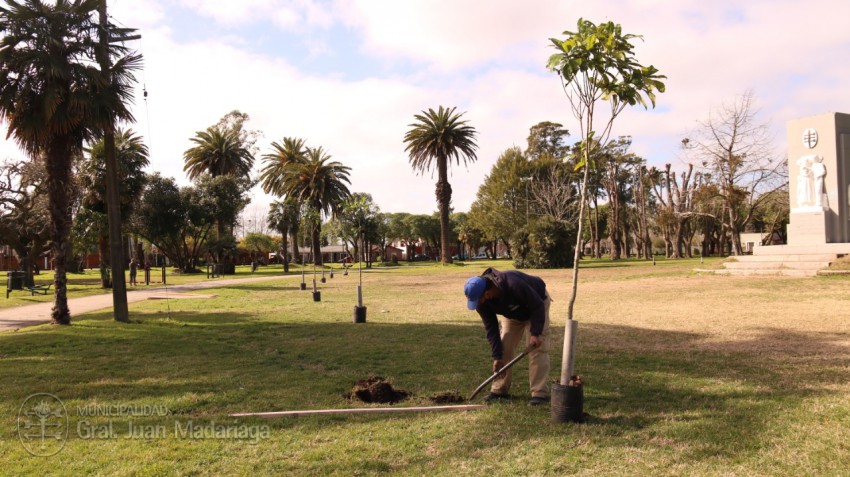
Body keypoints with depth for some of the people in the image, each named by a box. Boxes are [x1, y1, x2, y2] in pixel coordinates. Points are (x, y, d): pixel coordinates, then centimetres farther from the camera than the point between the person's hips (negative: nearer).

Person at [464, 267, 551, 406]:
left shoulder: (513, 285, -44)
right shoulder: (482, 302, -24)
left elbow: (537, 306, -33)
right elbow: (491, 328, -15)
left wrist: (535, 333, -34)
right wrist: (497, 356, -16)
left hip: (537, 305, -5)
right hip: (512, 313, 6)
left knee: (537, 349, -16)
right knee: (504, 347, -2)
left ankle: (540, 393, -13)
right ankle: (499, 389, 8)